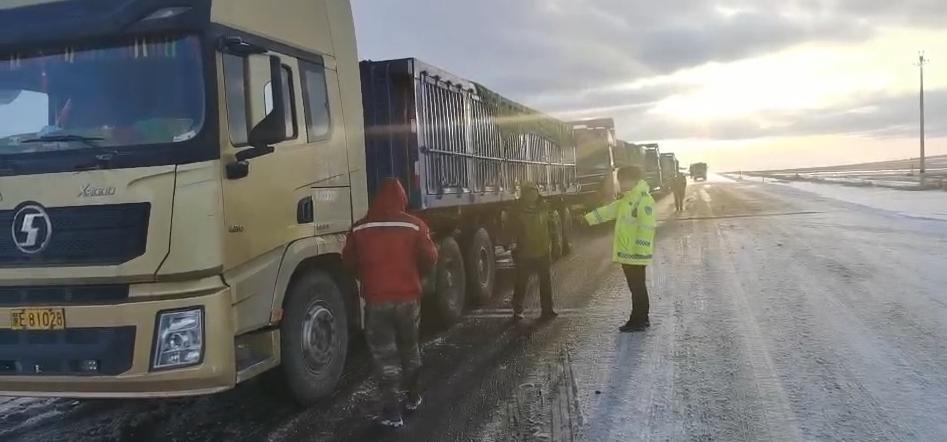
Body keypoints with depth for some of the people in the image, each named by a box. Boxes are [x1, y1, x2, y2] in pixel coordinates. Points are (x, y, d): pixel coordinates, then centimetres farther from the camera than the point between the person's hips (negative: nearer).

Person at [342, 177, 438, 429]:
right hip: (408, 297, 1)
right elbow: (429, 259, -4)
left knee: (384, 355, 5)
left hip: (376, 300, -1)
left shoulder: (360, 229, -2)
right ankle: (412, 397, 34)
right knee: (409, 348, 20)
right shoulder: (415, 226, -6)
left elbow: (349, 262, 5)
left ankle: (391, 412, 3)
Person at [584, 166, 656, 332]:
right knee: (636, 287, 16)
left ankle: (638, 321, 7)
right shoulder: (627, 199, 14)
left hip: (635, 255, -9)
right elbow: (609, 210, 22)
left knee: (637, 287, -1)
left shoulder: (644, 200, -17)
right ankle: (641, 319, 24)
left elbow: (646, 228, -22)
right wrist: (588, 218, 19)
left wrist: (640, 251, -24)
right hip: (626, 253, 9)